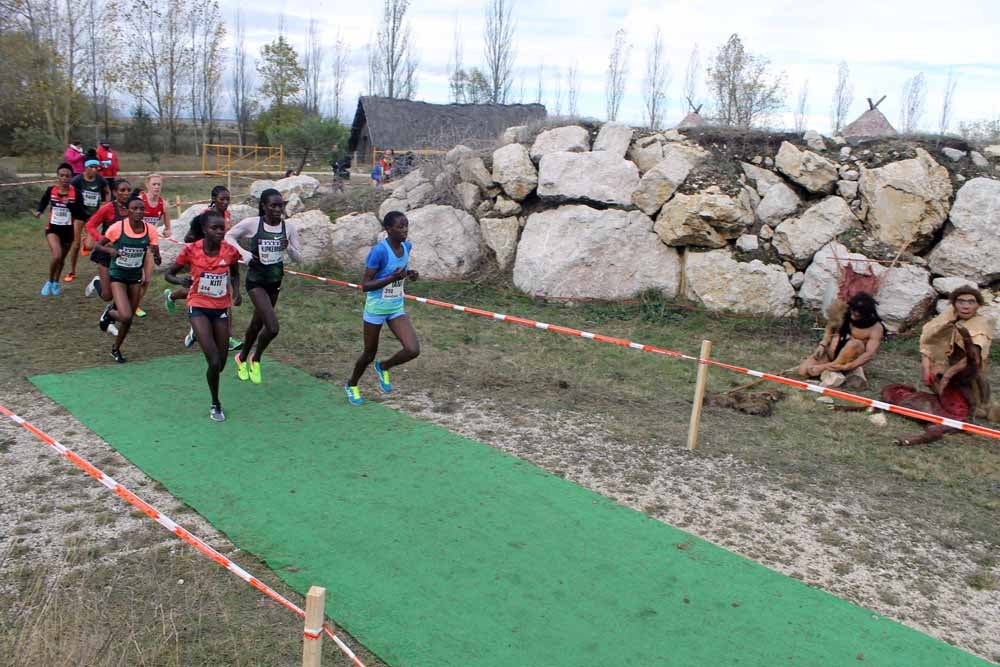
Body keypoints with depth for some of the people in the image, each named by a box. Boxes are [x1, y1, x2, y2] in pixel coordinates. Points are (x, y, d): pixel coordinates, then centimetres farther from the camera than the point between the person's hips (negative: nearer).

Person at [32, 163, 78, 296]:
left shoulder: (75, 193, -9)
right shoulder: (51, 190, -6)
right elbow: (43, 203, 5)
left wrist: (69, 204, -27)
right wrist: (38, 212, -15)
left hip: (68, 229, 1)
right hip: (52, 228, -1)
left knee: (61, 258, 16)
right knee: (57, 256, -20)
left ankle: (56, 283, 41)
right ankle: (49, 282, 5)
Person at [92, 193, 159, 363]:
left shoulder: (150, 230, -9)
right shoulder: (117, 228, -15)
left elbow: (150, 255, -12)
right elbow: (97, 246, -4)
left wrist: (147, 277, -29)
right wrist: (110, 250, -26)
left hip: (136, 277, 3)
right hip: (118, 276, -3)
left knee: (129, 318, 12)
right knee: (126, 316, -18)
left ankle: (116, 348, 39)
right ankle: (109, 312, 19)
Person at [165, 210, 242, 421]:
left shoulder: (230, 251, -7)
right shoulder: (191, 250, -13)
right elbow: (168, 274, -2)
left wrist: (236, 292, -5)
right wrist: (180, 281, -24)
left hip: (221, 309, 3)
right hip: (199, 308, -3)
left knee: (220, 364, 9)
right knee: (214, 363, -14)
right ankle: (215, 404, 10)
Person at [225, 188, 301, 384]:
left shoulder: (288, 228, -5)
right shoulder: (252, 224, -15)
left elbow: (298, 258, 0)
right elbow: (229, 236, 1)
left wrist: (288, 247, -21)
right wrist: (243, 252, -14)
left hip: (275, 282, 5)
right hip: (256, 282, -5)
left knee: (258, 324, 21)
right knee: (272, 327, -17)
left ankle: (242, 358, 46)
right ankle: (256, 358, 13)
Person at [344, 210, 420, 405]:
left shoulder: (406, 246, -3)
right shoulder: (379, 251, -22)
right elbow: (365, 285, -21)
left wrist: (408, 274, -4)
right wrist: (392, 278, -32)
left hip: (397, 308, 5)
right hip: (376, 308, -5)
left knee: (413, 350, -11)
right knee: (370, 353, 11)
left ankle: (383, 367, 19)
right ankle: (352, 385, 40)